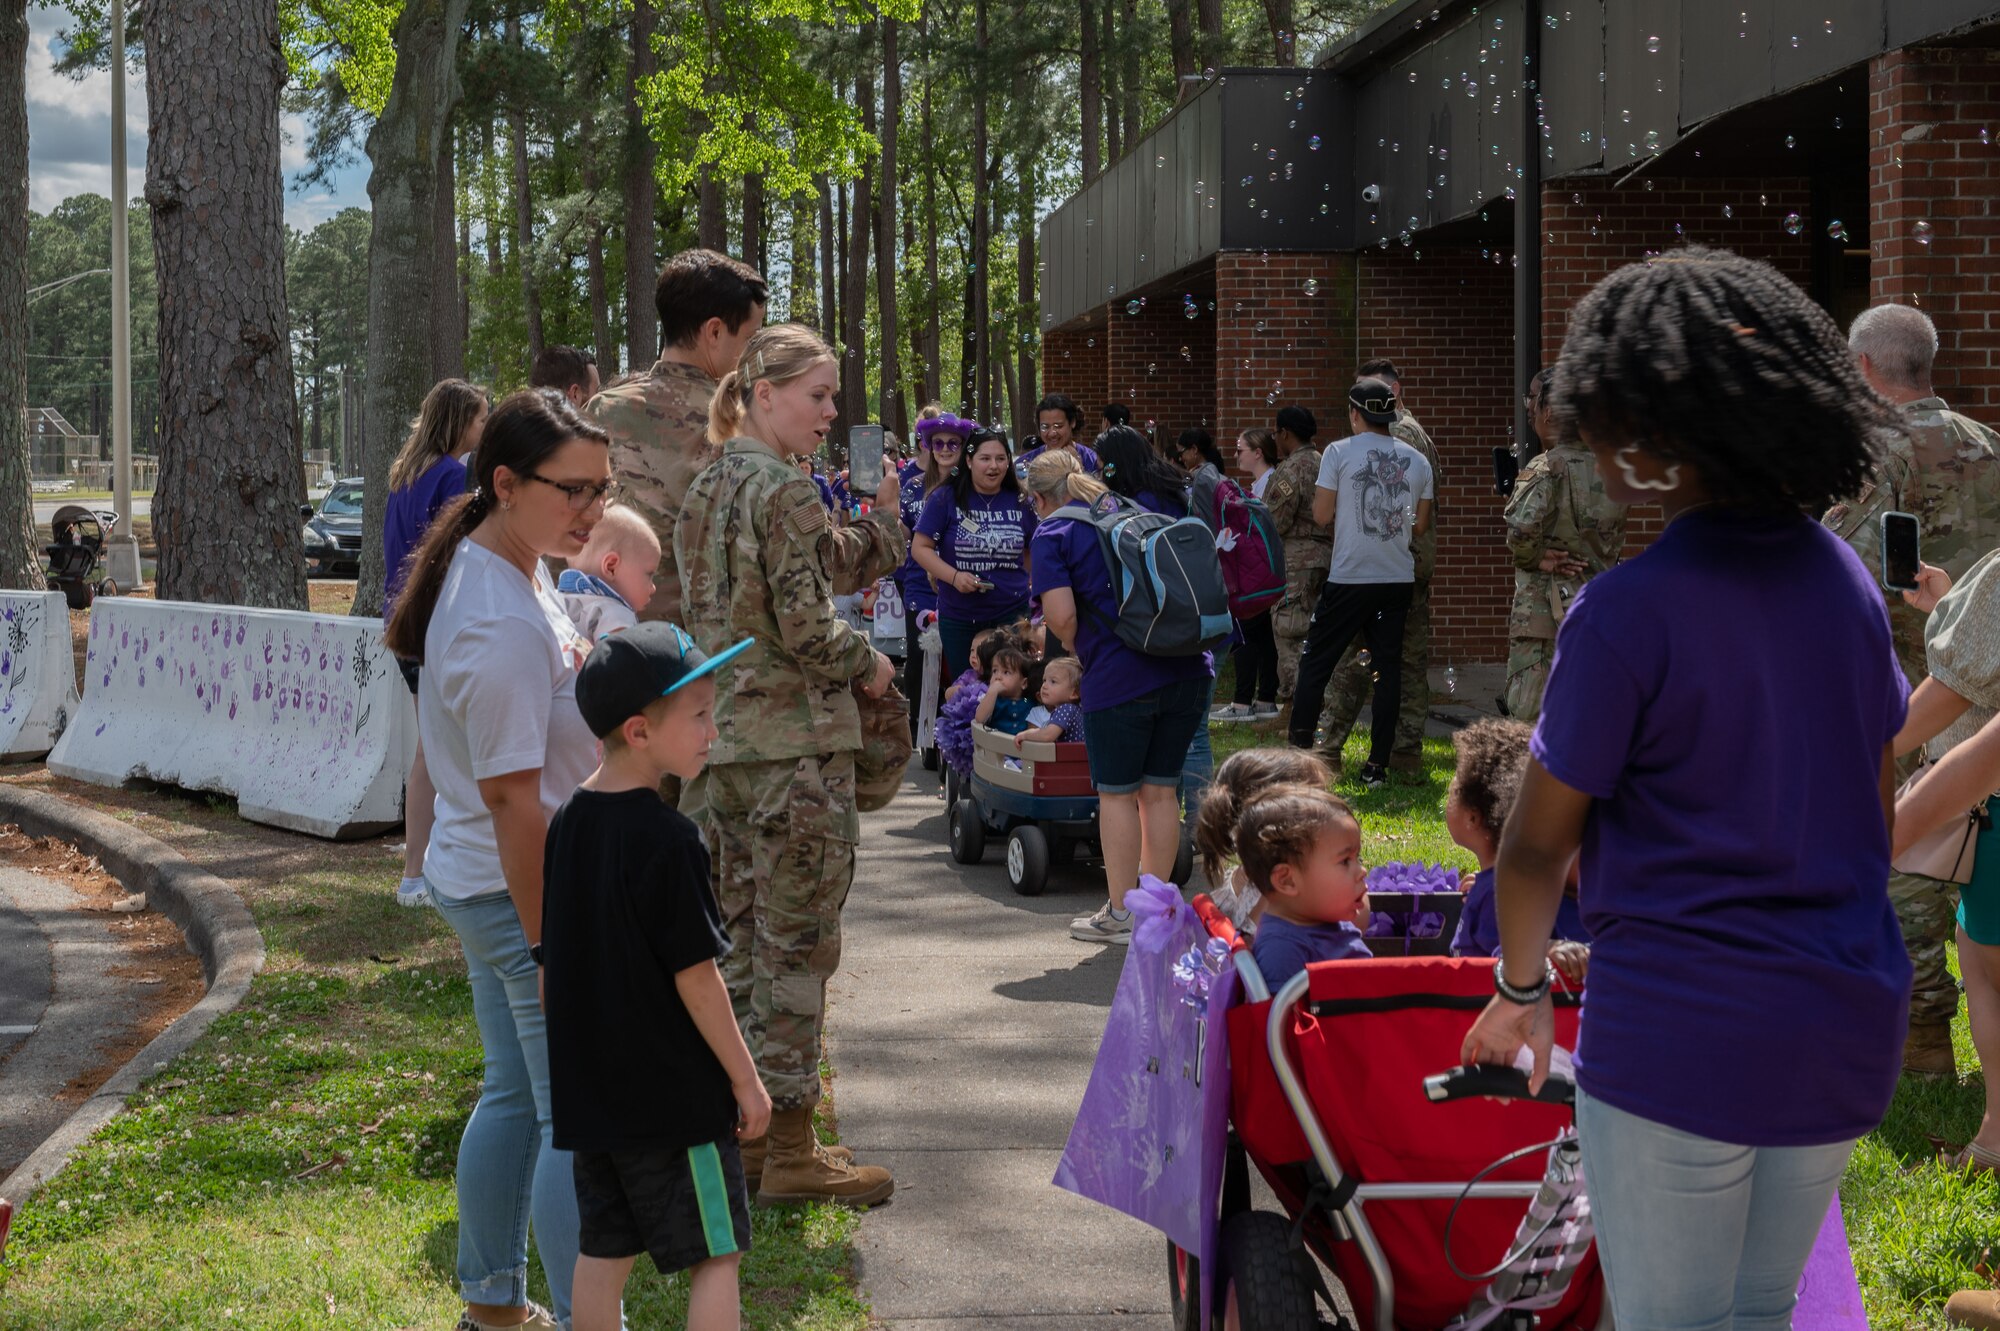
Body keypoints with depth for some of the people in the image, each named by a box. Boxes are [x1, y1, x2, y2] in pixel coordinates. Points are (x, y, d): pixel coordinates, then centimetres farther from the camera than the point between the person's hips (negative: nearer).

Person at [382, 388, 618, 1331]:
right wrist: (549, 948, -23)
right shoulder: (504, 626, -26)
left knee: (515, 1094, 20)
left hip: (480, 883, 11)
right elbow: (513, 798, -26)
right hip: (523, 894, -11)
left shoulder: (498, 571, 6)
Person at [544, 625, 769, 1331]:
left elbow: (549, 968, 9)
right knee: (714, 1256, 4)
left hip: (588, 1089, 7)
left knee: (602, 1254, 14)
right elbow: (695, 975, -17)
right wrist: (746, 1080, -7)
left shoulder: (565, 825, 3)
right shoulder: (667, 840, -19)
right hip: (675, 1094, -7)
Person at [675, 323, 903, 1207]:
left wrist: (883, 510, 7)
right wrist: (869, 666, -1)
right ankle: (789, 1150, 4)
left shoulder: (706, 488, 14)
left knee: (741, 935, 14)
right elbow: (806, 626, -18)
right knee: (796, 945, -2)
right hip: (794, 743, -9)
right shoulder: (783, 491, -13)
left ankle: (744, 1129, 22)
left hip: (721, 734, 9)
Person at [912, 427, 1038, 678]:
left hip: (1013, 614, 1)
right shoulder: (946, 499, -6)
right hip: (959, 619, -1)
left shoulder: (1021, 502, 3)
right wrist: (954, 576, -19)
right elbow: (920, 547, -6)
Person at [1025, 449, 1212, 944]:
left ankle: (1121, 914, 12)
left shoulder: (1053, 532, 0)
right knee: (1161, 790, 13)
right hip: (1189, 668, 6)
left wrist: (1078, 649, 7)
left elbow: (1061, 614, -12)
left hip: (1120, 677, -6)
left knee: (1117, 793, 6)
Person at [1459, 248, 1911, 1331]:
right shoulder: (1844, 579, 3)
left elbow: (1537, 843, -10)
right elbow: (1875, 810, 12)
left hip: (1679, 1034, -6)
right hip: (1845, 1027, 7)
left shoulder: (1628, 615, -17)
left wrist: (1522, 986, 8)